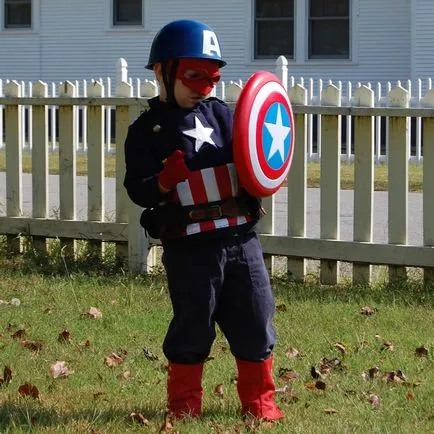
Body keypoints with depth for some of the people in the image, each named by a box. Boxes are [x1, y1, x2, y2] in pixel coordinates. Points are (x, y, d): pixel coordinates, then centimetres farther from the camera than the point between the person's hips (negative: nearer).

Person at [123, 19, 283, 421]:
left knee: (255, 321, 7)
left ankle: (259, 400, 20)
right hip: (189, 247, -4)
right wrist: (163, 182, -26)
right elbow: (137, 189, -6)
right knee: (191, 327, 5)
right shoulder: (147, 131, 0)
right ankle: (184, 403, 22)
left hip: (240, 238, 4)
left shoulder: (222, 114, 12)